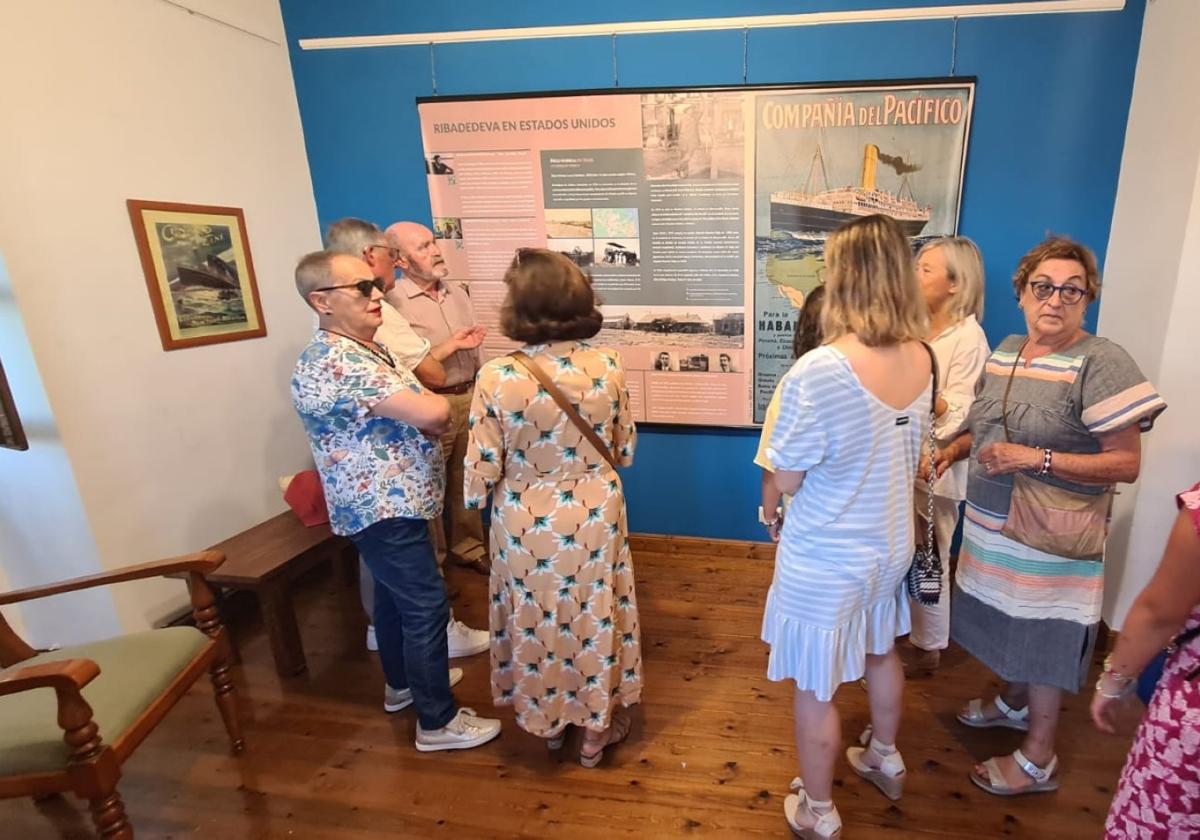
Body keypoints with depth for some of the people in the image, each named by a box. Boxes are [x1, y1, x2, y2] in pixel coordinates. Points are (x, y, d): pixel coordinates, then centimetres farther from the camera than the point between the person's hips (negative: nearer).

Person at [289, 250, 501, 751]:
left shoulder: (363, 347, 9)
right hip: (383, 508, -10)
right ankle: (437, 722, 16)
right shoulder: (334, 363, -25)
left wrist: (428, 415, -2)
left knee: (395, 597, 23)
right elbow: (431, 413, -32)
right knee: (426, 608, 0)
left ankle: (402, 684, 43)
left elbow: (410, 417, 19)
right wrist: (439, 407, -10)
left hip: (387, 501, 10)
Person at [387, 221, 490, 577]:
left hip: (468, 398, 6)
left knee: (466, 480, 17)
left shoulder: (458, 293, 10)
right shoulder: (393, 303, -13)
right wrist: (451, 347, -17)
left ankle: (468, 548, 35)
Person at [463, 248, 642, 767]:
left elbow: (483, 467, -13)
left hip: (525, 521, -1)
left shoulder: (496, 377, -20)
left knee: (536, 618, 21)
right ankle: (596, 727, 39)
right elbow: (624, 450, -1)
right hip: (594, 514, 2)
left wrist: (476, 497, 9)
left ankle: (548, 720, 44)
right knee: (593, 614, 19)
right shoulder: (607, 367, -13)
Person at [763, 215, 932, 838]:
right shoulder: (921, 359, -6)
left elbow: (787, 479, -19)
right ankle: (885, 760, 56)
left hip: (825, 561, -7)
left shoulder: (817, 371, -29)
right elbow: (911, 452, 8)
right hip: (890, 544, 7)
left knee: (815, 689, 14)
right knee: (881, 652, 30)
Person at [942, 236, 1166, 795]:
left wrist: (1038, 459, -26)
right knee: (1009, 624, 23)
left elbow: (1126, 463, -17)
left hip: (1048, 536, -6)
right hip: (993, 524, 6)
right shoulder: (1006, 350, 5)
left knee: (1044, 641, 9)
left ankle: (1038, 760, 28)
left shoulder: (1101, 363, -16)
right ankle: (1013, 704, 48)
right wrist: (952, 450, 1)